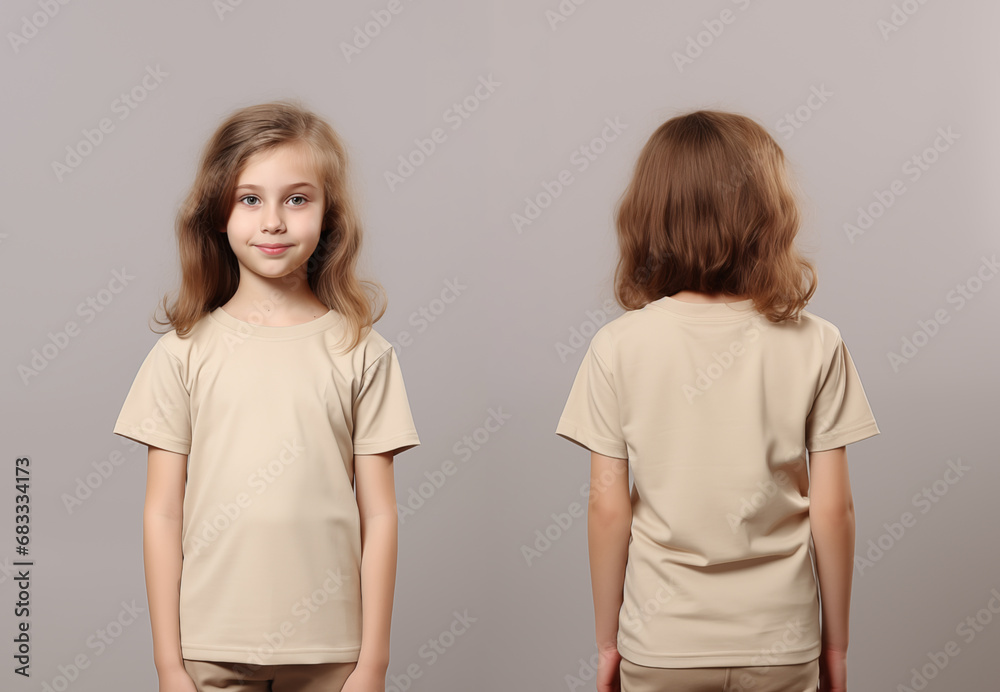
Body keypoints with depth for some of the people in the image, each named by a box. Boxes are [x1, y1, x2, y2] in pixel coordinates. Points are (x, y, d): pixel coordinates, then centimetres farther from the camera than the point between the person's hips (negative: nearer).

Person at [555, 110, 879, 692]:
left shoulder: (618, 348, -9)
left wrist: (607, 641, 6)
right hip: (781, 645, 0)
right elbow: (833, 509, -6)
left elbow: (607, 508, -7)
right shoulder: (815, 345, -9)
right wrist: (836, 644, 6)